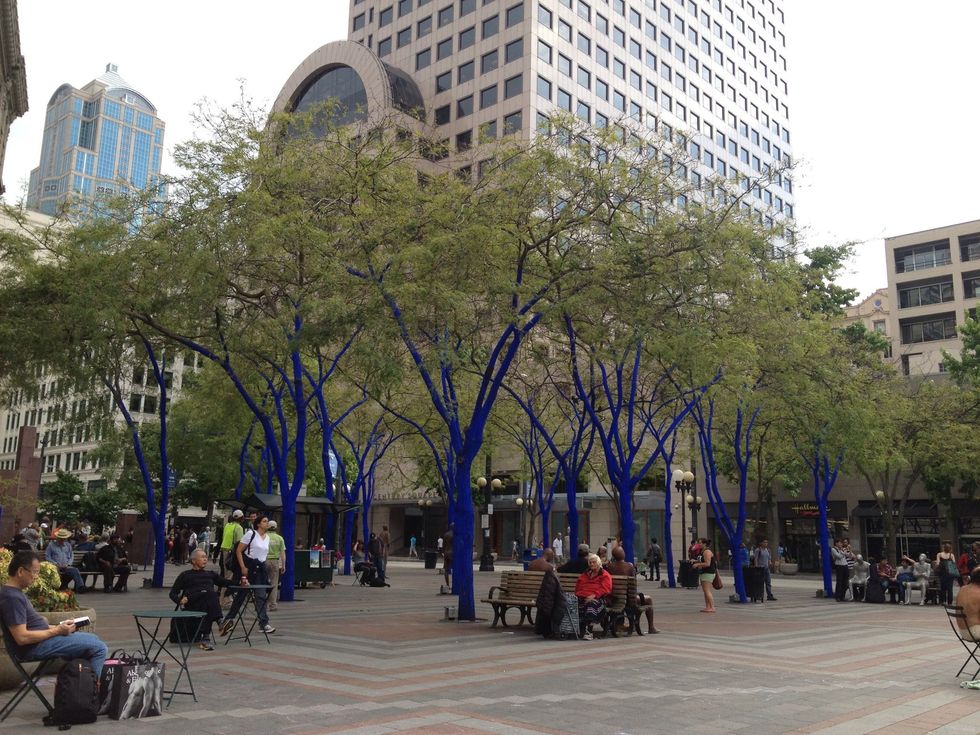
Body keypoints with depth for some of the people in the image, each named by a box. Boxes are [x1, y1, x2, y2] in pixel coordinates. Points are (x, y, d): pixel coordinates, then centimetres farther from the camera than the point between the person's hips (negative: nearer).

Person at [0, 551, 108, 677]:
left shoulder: (15, 592, 11)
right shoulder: (12, 597, -22)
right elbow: (21, 637, -27)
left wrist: (57, 627, 6)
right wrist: (56, 631, -18)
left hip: (42, 638, 11)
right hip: (35, 647, -11)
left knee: (94, 639, 19)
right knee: (100, 648, -14)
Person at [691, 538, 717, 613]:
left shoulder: (707, 552, -15)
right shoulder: (702, 552, 17)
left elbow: (707, 564, -22)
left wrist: (697, 564, -15)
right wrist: (696, 561, 12)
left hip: (708, 573, -11)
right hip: (703, 573, 11)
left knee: (707, 591, -13)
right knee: (705, 591, 10)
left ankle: (712, 607, -14)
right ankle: (707, 607, 13)